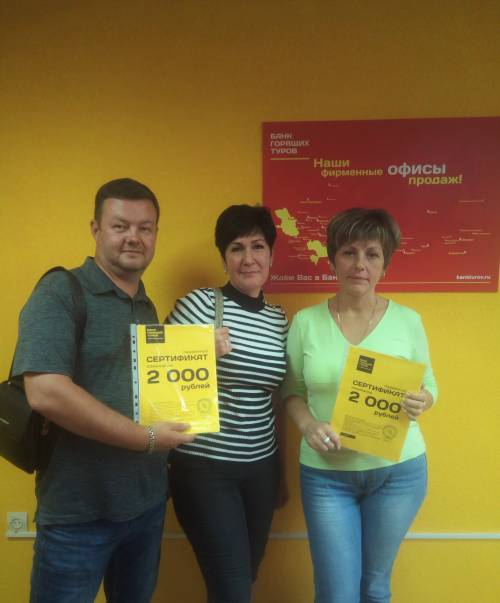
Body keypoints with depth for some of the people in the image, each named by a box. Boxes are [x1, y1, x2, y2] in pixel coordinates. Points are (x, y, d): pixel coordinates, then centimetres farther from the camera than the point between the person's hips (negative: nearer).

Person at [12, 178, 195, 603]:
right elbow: (45, 392, -25)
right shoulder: (60, 292, -14)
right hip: (79, 511, -7)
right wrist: (147, 438, -21)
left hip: (148, 501, 7)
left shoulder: (148, 308, 9)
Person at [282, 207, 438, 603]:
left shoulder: (408, 320, -3)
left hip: (398, 470, 1)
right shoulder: (306, 322, -4)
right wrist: (308, 425, -16)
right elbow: (291, 391, 3)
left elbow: (429, 388, 6)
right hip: (325, 474, -1)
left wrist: (420, 403, -17)